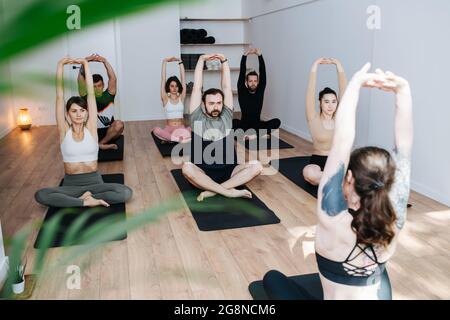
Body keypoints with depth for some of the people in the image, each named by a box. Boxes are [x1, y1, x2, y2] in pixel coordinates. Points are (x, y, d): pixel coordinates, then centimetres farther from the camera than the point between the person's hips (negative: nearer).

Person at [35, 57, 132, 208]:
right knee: (40, 195, -29)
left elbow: (91, 94, -4)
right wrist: (60, 66, -8)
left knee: (125, 192, -28)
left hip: (94, 181, 0)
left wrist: (86, 64, -6)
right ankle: (86, 201, -19)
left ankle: (83, 197, -13)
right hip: (71, 183, 0)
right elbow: (60, 96, -6)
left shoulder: (90, 128, -1)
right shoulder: (64, 130, 0)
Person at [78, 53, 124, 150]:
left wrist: (105, 61, -26)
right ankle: (106, 145, -20)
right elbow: (81, 79, -13)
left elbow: (113, 78, -14)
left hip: (109, 132, 0)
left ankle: (100, 144, -15)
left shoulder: (109, 95, 0)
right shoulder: (87, 97, 0)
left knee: (119, 124, -31)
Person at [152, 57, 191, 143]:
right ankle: (178, 138, -33)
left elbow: (183, 78, 1)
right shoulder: (165, 99, 2)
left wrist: (180, 62, -2)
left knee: (191, 129, -34)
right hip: (169, 128, -1)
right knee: (156, 130, -33)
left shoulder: (181, 98, 5)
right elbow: (163, 79, -4)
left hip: (181, 128, 1)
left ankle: (170, 138, -22)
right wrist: (165, 62, -6)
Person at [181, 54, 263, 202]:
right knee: (187, 168, -35)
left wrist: (224, 61, 6)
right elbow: (197, 88, 0)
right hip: (202, 173, -2)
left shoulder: (226, 115, 8)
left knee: (256, 166, -24)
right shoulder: (197, 118, 2)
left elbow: (227, 87, 7)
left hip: (228, 171, 2)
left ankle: (213, 190, -29)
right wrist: (202, 60, 3)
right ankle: (229, 191, -33)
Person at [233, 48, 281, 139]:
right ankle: (259, 134, -38)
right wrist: (245, 55, -19)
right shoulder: (242, 91, -3)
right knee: (234, 122, -37)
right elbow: (242, 73, -13)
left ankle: (255, 134, -35)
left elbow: (263, 72, -8)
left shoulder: (260, 90, 1)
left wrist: (259, 55, -17)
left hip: (257, 124, 2)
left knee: (277, 122, -26)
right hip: (244, 124, -2)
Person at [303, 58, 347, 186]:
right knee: (308, 172, -39)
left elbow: (344, 90, -4)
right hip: (318, 161, -2)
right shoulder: (314, 119, -4)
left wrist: (338, 65, -7)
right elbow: (311, 91, -14)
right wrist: (315, 66, -15)